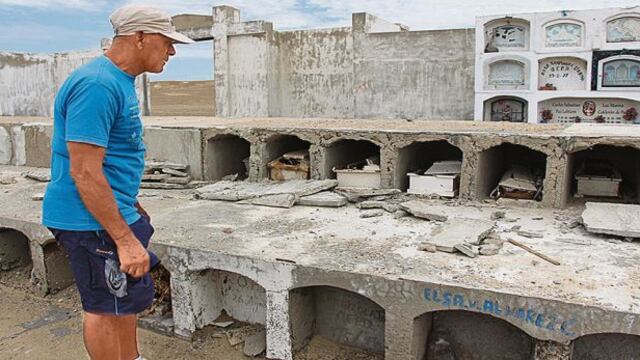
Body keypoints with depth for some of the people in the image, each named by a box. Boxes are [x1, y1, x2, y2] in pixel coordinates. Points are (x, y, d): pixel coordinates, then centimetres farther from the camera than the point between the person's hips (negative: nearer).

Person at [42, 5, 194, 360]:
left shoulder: (119, 80, 10)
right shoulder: (97, 85, -22)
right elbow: (84, 172, -26)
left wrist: (133, 208, 24)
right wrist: (125, 239, -24)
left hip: (116, 211, 10)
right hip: (93, 220, -10)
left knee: (128, 296, 21)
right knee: (107, 306, 3)